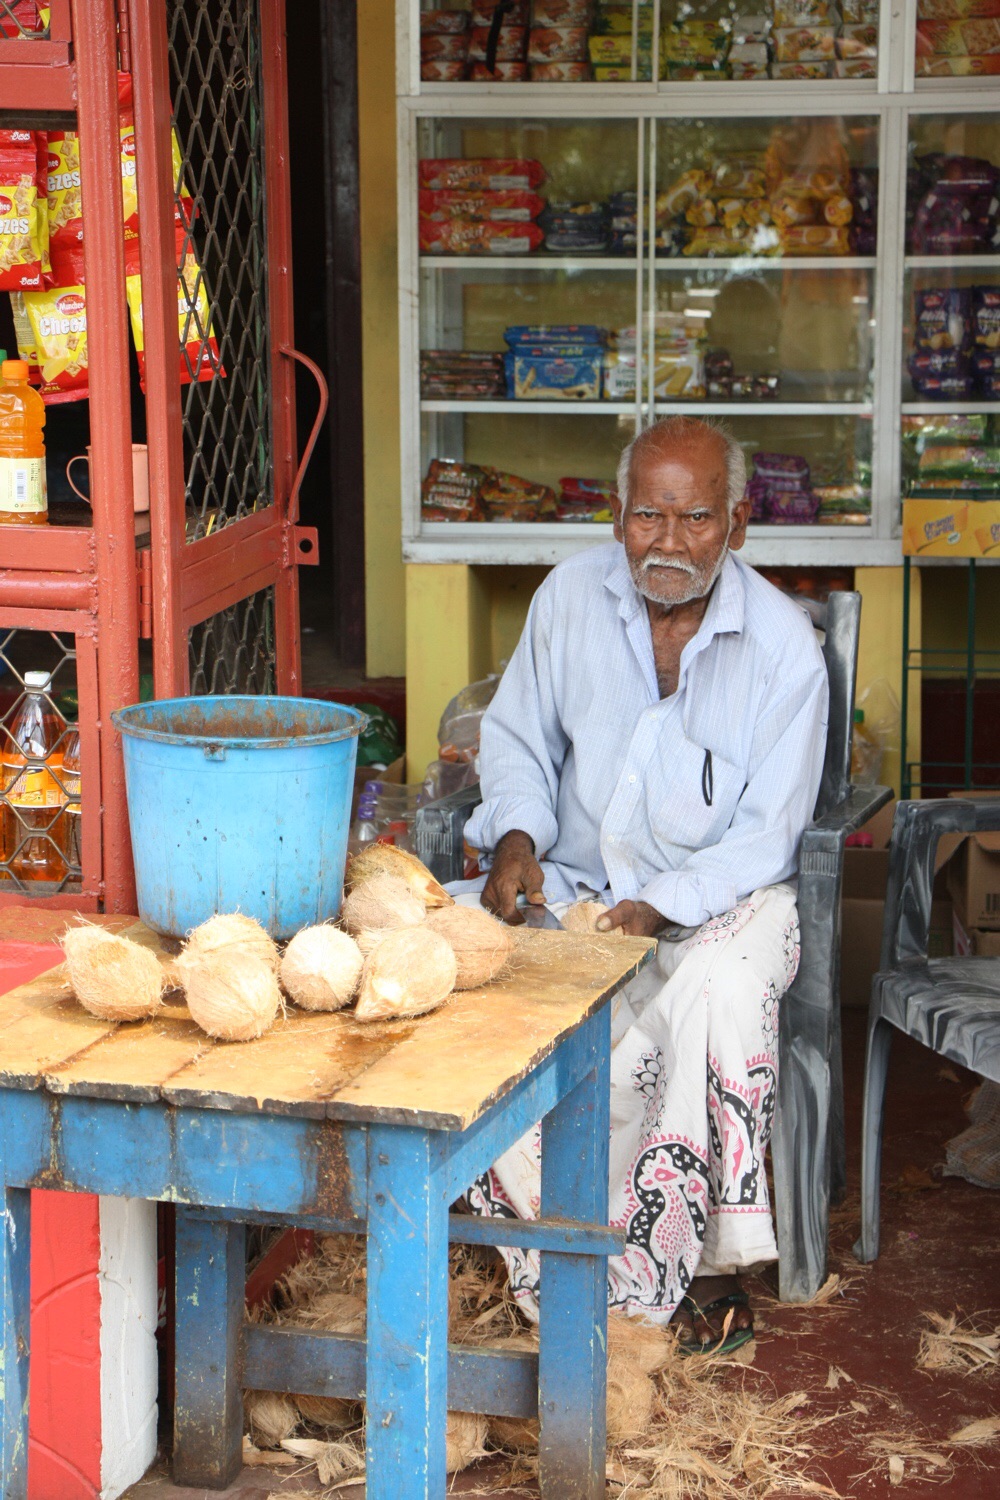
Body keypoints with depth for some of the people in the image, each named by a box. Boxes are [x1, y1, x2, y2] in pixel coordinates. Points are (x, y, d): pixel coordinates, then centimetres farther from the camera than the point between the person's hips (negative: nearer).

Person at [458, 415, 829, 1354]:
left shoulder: (782, 644, -11)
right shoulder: (571, 597, -1)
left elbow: (765, 835, -11)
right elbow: (517, 739, 12)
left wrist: (663, 905, -26)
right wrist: (516, 836, -8)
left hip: (722, 895, -3)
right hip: (575, 883, 3)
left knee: (718, 992, -36)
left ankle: (710, 1258, -19)